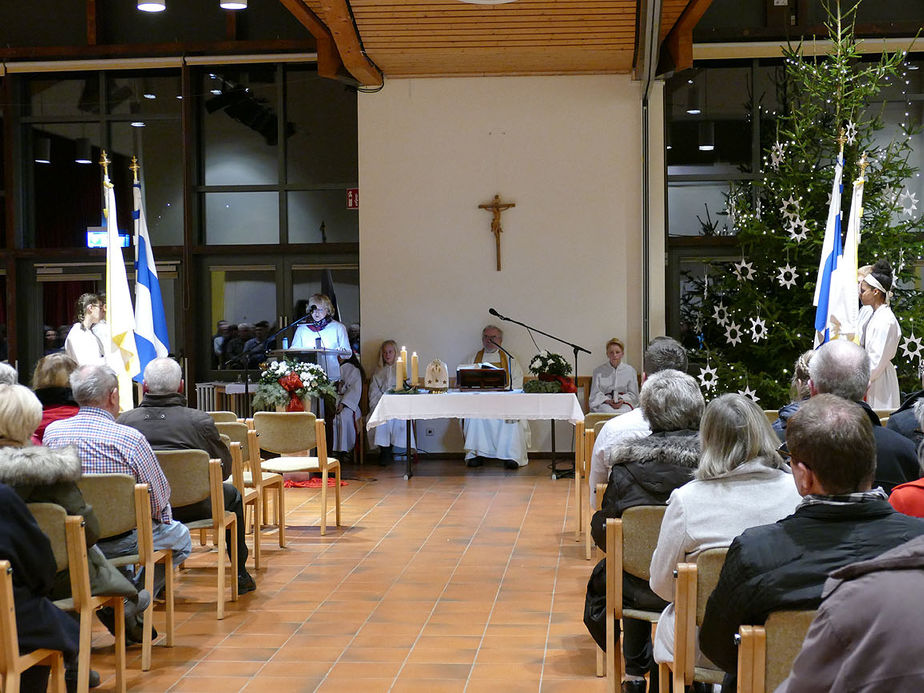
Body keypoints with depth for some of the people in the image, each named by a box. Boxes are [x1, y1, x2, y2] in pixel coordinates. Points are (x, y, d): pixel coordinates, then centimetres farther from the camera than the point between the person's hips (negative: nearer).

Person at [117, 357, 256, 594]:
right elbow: (225, 469, -3)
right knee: (232, 495, 27)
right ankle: (240, 576, 33)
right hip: (192, 508, -3)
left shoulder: (124, 421, -9)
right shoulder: (200, 421, -15)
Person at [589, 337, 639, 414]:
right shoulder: (598, 371, 11)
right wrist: (608, 401, -13)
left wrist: (622, 400, -9)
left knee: (623, 412, -36)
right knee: (608, 412, -37)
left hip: (624, 403, 1)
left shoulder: (630, 371, 13)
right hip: (604, 403, -1)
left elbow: (633, 394, 12)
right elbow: (595, 393, 6)